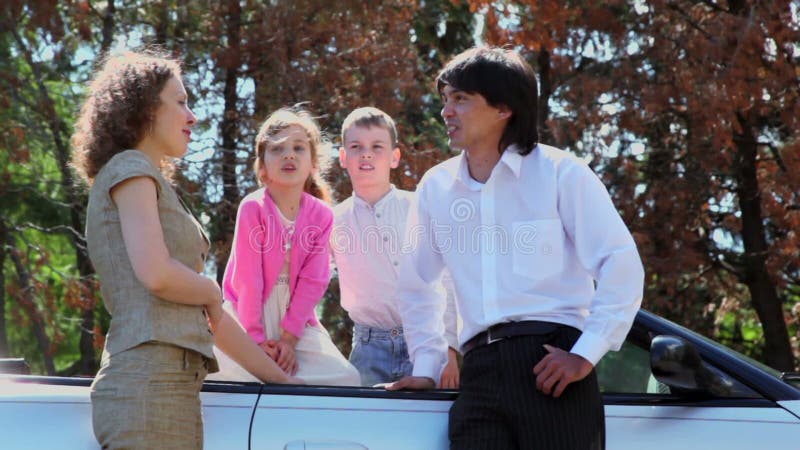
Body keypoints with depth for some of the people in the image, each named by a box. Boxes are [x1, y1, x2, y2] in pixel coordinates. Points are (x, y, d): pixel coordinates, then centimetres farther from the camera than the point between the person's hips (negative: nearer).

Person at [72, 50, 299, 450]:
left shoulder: (155, 184, 27)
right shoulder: (129, 169, 0)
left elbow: (206, 313, 25)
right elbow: (156, 274, -16)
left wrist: (279, 377, 23)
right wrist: (210, 291, 4)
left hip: (174, 386, 9)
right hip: (148, 383, -9)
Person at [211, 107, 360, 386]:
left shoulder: (321, 214, -1)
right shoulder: (253, 208, -12)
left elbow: (313, 281, -3)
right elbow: (248, 275, -14)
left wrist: (289, 337, -9)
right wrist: (256, 339, -15)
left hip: (296, 315, 4)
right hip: (248, 314, -4)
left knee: (346, 377, -12)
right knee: (252, 379, -28)